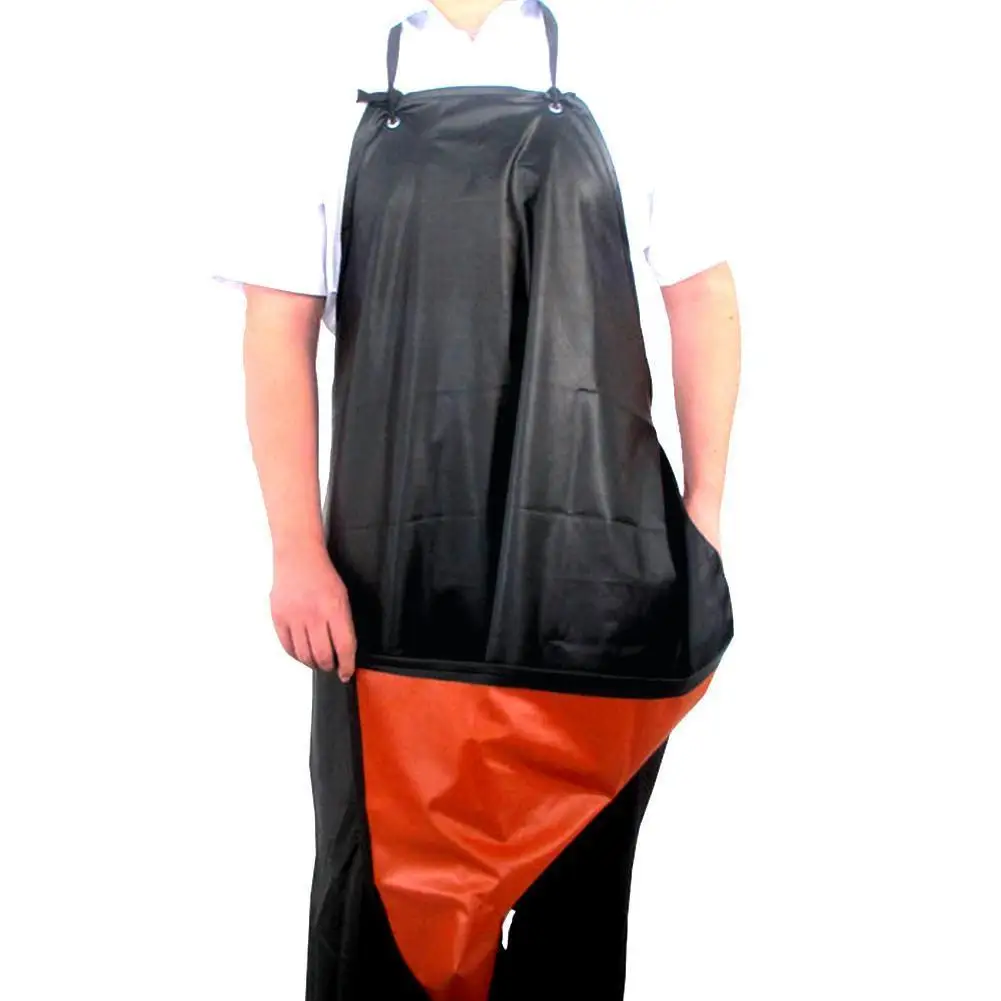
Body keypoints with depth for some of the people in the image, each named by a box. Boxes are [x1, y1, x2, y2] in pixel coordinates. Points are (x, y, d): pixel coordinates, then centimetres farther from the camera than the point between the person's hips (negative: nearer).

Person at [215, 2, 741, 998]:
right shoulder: (343, 87, 5)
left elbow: (702, 294, 9)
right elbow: (278, 329, 2)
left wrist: (703, 514, 4)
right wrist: (297, 550, -5)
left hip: (593, 565, 1)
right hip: (391, 570, 0)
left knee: (576, 888, 10)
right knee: (376, 887, 7)